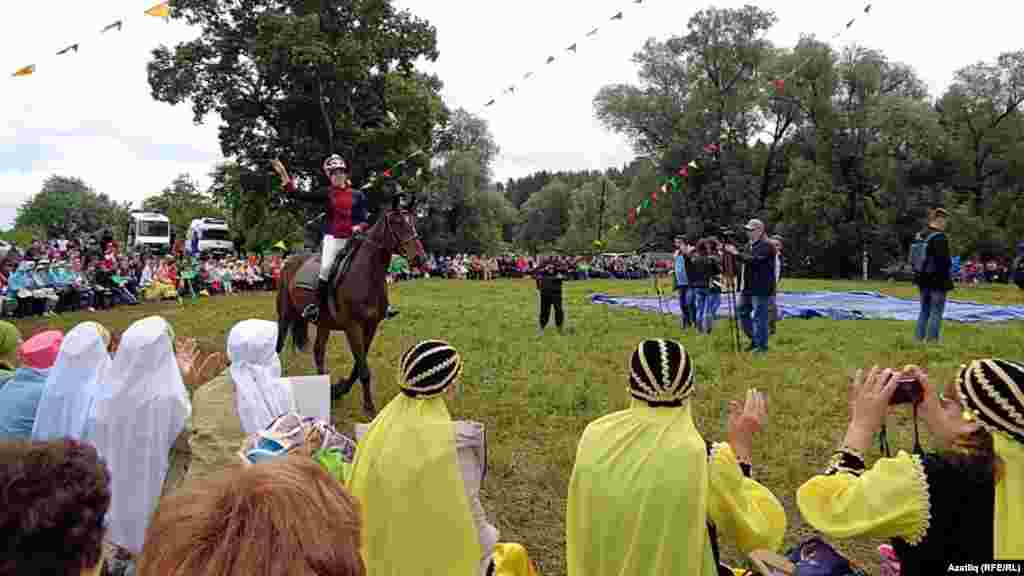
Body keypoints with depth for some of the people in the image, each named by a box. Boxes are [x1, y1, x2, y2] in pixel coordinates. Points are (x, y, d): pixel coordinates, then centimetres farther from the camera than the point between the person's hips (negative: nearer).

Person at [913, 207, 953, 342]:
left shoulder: (920, 236, 10)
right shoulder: (940, 238, -15)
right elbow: (944, 262, -20)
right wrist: (947, 281, -14)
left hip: (923, 280, 8)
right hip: (937, 281, -8)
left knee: (924, 311, 15)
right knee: (936, 313, -2)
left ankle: (919, 339, 17)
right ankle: (932, 340, -2)